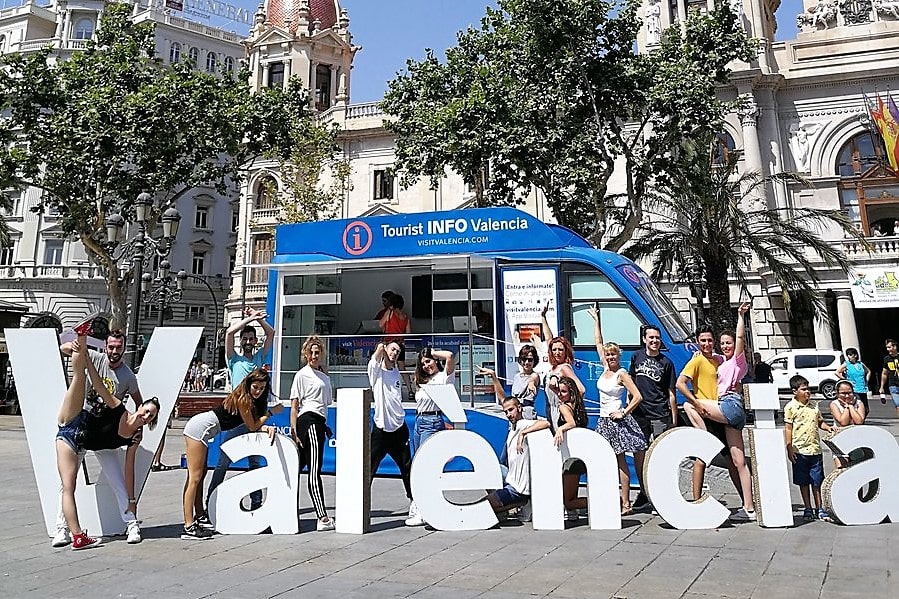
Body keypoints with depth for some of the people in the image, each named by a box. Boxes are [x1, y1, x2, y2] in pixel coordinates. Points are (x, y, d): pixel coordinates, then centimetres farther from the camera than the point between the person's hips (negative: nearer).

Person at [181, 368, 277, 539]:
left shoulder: (251, 399, 12)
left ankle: (200, 516, 24)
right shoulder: (243, 399, -15)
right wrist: (270, 413, -1)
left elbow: (255, 424, 10)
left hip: (199, 427, 10)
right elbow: (252, 427, -8)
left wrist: (267, 427, -8)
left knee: (200, 475, 15)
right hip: (200, 428, -10)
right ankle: (188, 528, -10)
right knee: (194, 478, -10)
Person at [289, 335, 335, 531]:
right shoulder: (302, 375, 0)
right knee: (314, 469, -12)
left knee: (298, 467, 12)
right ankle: (323, 518, -16)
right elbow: (294, 405, -4)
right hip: (308, 420, -7)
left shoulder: (325, 377, 20)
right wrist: (294, 430, -11)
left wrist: (325, 426, 17)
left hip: (319, 422, 7)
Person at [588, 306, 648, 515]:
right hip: (604, 420, 6)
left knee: (620, 462, -3)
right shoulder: (605, 368, 7)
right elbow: (598, 343, 14)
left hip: (617, 420, -6)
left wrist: (623, 413, -14)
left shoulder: (621, 374, -9)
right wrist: (596, 320, 17)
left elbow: (637, 396, -14)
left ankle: (626, 504, 2)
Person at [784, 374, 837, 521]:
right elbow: (788, 429, -6)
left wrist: (828, 427, -1)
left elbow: (820, 422, 21)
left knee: (817, 481, 9)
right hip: (800, 450, -4)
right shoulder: (790, 407, -6)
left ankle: (820, 509, 19)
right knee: (803, 482, 7)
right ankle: (807, 509, 18)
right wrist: (789, 449, -9)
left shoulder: (814, 405, 9)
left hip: (815, 449, 4)